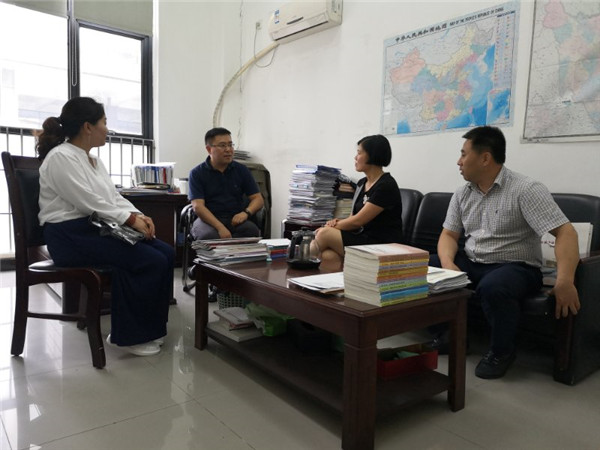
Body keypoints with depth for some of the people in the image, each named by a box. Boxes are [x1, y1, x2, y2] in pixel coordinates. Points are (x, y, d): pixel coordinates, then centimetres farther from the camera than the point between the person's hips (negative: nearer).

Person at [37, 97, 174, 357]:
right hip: (71, 236, -9)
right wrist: (131, 219, -16)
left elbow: (114, 196, 14)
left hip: (97, 229, 9)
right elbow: (89, 203, -19)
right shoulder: (61, 157, -12)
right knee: (152, 261, -22)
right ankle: (129, 335, -6)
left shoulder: (93, 160, 18)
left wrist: (138, 215, -4)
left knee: (167, 253, -8)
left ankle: (150, 326, 3)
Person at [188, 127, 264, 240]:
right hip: (208, 219, -2)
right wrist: (220, 227, -24)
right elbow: (198, 206, -9)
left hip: (236, 219, 3)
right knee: (209, 236, -37)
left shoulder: (241, 170, 11)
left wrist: (246, 212, -15)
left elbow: (258, 199, 9)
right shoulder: (197, 173, 3)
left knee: (252, 230, -31)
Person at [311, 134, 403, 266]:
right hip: (363, 238, 6)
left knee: (325, 234, -21)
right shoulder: (362, 183, 14)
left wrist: (330, 227, -4)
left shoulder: (386, 186, -12)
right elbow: (353, 217, 14)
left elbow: (357, 221, -14)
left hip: (382, 245, -6)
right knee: (328, 256, -27)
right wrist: (337, 222, -8)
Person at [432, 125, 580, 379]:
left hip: (515, 267, -6)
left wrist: (565, 280, -32)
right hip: (471, 263, 6)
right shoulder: (462, 194, 7)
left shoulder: (526, 190, -14)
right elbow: (449, 234, 6)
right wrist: (448, 263, -16)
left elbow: (565, 232, -20)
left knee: (492, 287, -38)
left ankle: (501, 351, -8)